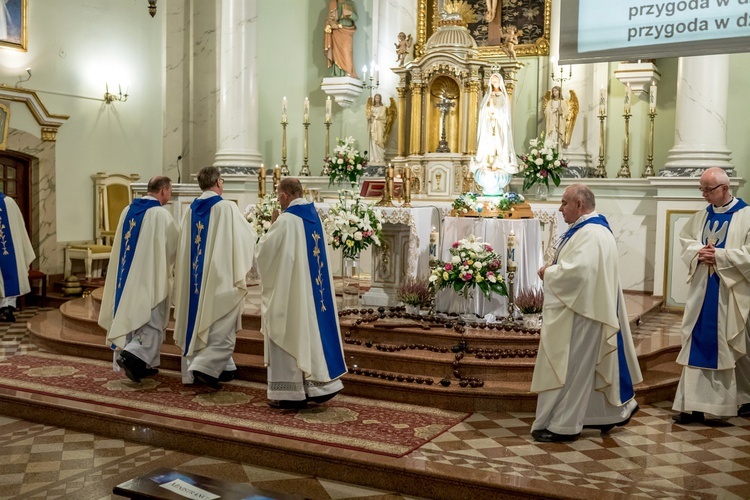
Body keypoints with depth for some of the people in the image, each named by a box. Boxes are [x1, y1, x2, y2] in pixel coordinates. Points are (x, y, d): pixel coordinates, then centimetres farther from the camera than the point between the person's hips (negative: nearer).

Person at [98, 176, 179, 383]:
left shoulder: (128, 210, 8)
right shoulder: (161, 214, -13)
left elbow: (121, 243, 17)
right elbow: (176, 244, -4)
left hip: (128, 275, 7)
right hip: (151, 277, -7)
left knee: (134, 318, 13)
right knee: (153, 321, 0)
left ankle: (142, 364, 17)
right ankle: (132, 355, -16)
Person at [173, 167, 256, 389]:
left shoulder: (191, 210, 6)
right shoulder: (227, 207, -11)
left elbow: (185, 245, 13)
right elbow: (249, 236, -5)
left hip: (194, 277, 6)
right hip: (221, 276, -6)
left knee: (199, 320, 12)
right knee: (222, 327, -1)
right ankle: (206, 366, -12)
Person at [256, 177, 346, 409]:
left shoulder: (286, 220, -17)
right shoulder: (315, 216, 7)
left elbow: (265, 250, -11)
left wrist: (273, 226, 3)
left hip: (289, 290, -8)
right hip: (312, 289, 8)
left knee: (289, 336, 1)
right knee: (310, 331, 13)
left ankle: (290, 392, 7)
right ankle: (316, 386, 18)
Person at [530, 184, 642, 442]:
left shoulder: (591, 234, -21)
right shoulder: (588, 228, 13)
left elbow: (577, 271, -31)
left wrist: (548, 272, -15)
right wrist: (553, 269, 4)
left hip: (579, 313, -11)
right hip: (578, 307, 11)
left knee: (569, 366, -2)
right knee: (588, 365, 19)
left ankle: (563, 425, 8)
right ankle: (617, 409, 31)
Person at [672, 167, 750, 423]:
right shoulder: (700, 217, 10)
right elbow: (685, 241, 13)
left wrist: (719, 255, -19)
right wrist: (698, 253, -7)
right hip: (702, 291, 5)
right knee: (697, 345, 2)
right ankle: (694, 405, 6)